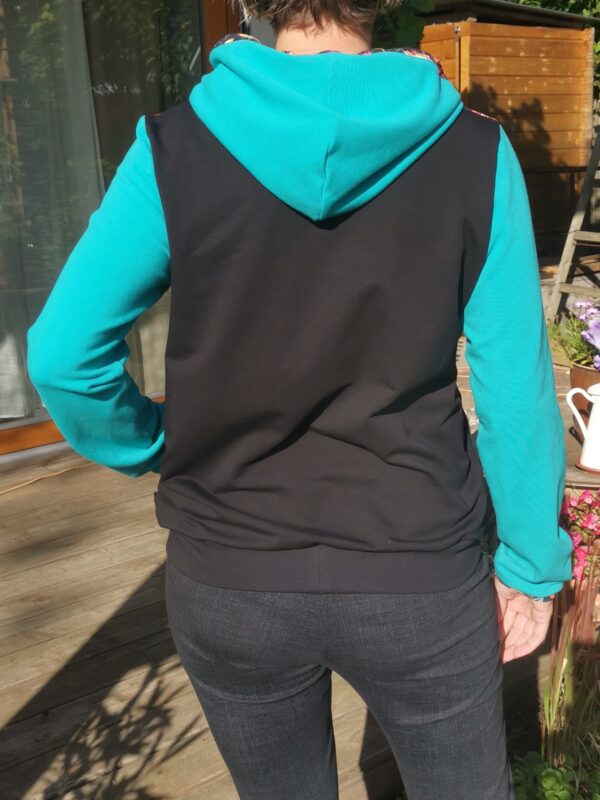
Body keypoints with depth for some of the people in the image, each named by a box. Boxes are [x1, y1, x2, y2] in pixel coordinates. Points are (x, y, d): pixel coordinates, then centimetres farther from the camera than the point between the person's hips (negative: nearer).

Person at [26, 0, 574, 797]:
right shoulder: (473, 153, -9)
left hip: (230, 581, 1)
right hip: (417, 575, 0)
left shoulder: (176, 148, -10)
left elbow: (64, 356, -9)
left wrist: (155, 451, 7)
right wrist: (529, 560, 3)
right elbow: (515, 385, -8)